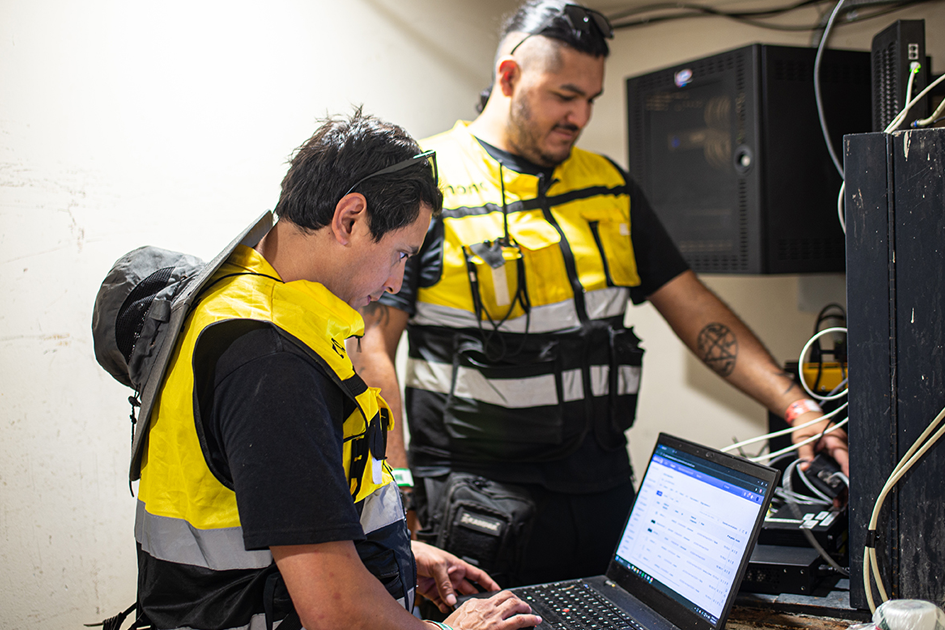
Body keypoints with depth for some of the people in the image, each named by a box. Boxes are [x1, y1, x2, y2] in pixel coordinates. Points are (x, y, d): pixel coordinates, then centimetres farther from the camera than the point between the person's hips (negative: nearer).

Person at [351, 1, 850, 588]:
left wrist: (797, 405, -1)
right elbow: (374, 348, -9)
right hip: (475, 493, -5)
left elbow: (693, 307, 11)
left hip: (604, 487, 5)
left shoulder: (610, 186, 11)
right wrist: (400, 504, -16)